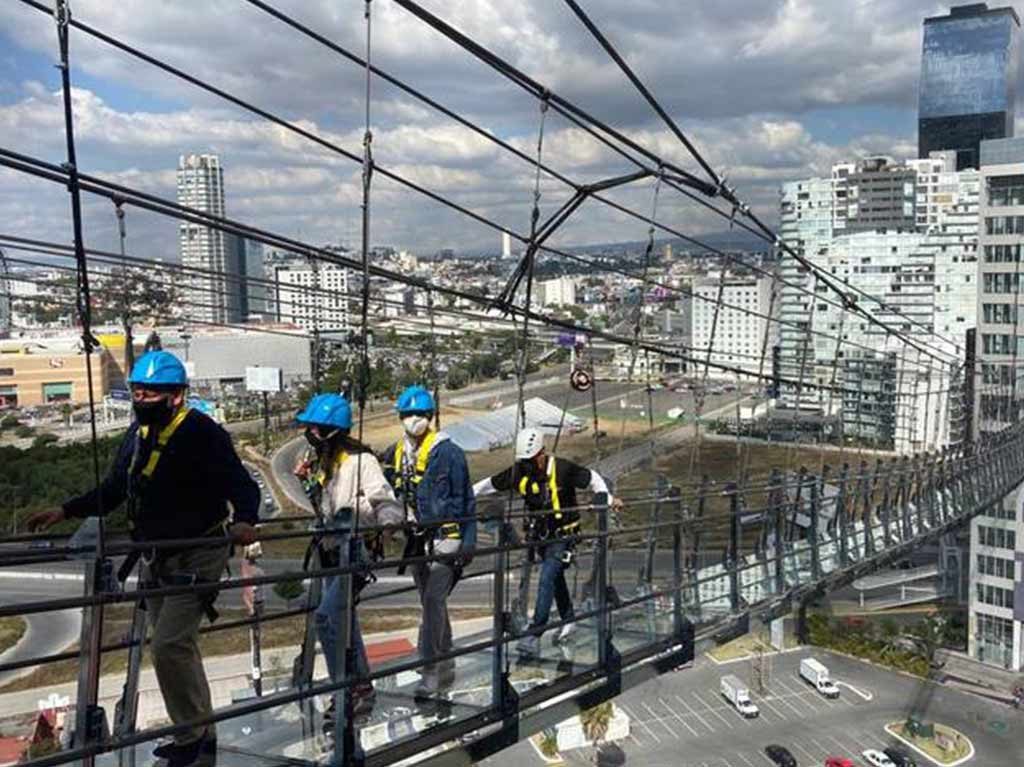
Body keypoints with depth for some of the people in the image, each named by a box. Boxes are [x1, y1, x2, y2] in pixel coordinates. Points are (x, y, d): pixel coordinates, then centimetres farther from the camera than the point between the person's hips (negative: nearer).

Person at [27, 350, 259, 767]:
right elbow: (112, 490, 17)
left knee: (169, 646, -14)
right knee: (176, 647, 14)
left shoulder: (201, 432, -18)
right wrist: (64, 512, 9)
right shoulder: (138, 433, 7)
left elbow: (242, 485, -23)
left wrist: (244, 520, -42)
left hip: (196, 556, -8)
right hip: (155, 556, 8)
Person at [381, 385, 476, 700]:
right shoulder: (394, 455, 9)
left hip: (444, 537, -7)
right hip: (416, 541, 7)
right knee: (431, 604, 14)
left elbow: (465, 500, -6)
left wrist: (468, 540, -9)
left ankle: (430, 671, -7)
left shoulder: (448, 452, -8)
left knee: (433, 601, -12)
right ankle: (446, 669, 26)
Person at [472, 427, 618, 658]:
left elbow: (592, 478, -6)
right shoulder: (518, 472, -8)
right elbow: (490, 485, 2)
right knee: (556, 579, 21)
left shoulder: (563, 469, -19)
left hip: (563, 535, -5)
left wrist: (607, 499, -16)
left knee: (547, 580, -17)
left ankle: (534, 635, -17)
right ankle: (568, 621, 41)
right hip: (540, 535, 5)